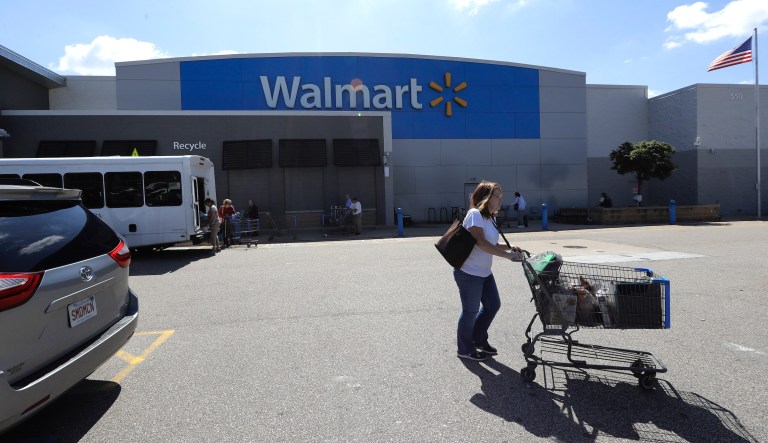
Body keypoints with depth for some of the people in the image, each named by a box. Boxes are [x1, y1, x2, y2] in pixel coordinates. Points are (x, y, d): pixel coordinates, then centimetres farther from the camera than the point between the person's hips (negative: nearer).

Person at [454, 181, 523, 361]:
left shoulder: (489, 217, 12)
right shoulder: (475, 214, -17)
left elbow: (492, 245, 14)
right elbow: (481, 243, -26)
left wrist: (510, 248, -2)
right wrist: (507, 255, -27)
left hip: (484, 272, 9)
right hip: (469, 273, -9)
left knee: (493, 305, 16)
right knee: (471, 311, 5)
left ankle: (479, 339, 36)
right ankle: (465, 349, 25)